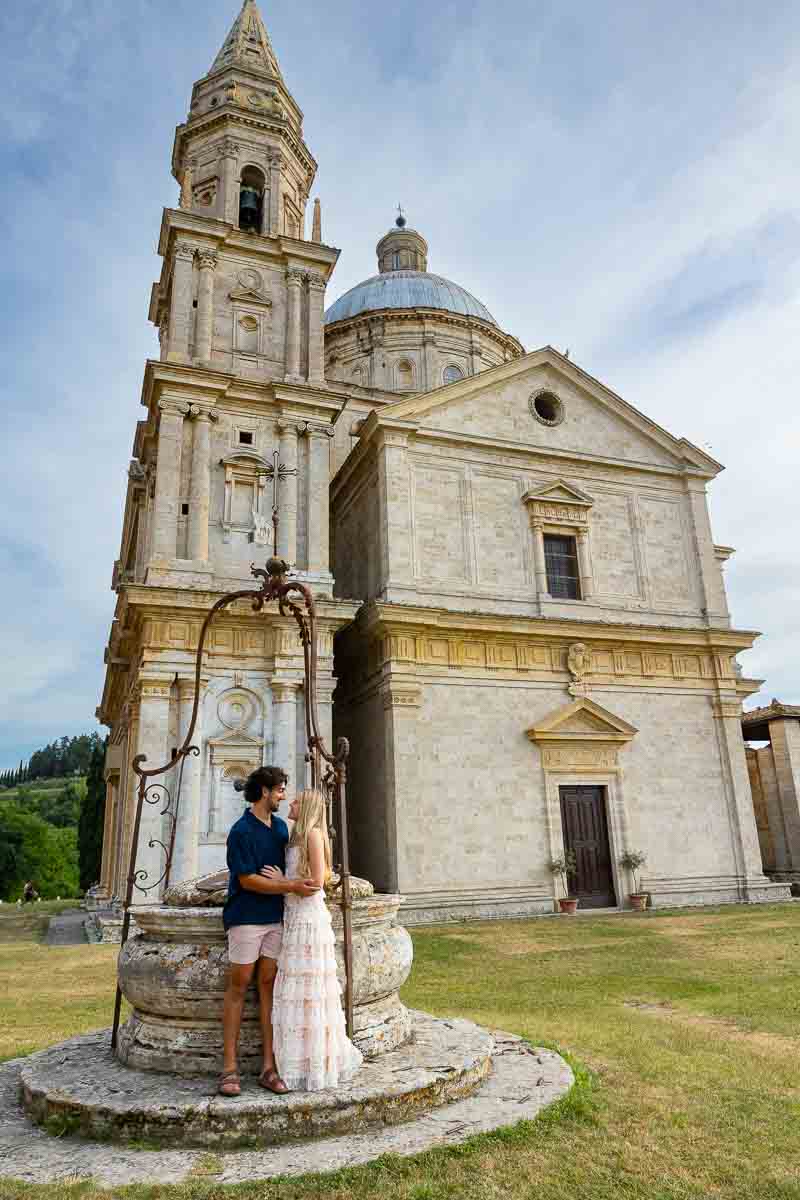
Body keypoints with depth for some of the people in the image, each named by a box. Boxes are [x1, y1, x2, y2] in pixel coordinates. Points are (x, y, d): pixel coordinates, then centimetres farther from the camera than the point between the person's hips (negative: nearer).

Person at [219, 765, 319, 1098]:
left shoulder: (280, 826, 9)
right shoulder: (241, 831, -13)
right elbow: (247, 880, -15)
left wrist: (301, 882, 2)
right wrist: (291, 887, -18)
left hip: (276, 917, 6)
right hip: (246, 917, -6)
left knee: (268, 985, 6)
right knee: (238, 987, 1)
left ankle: (269, 1067, 10)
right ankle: (230, 1068, 9)